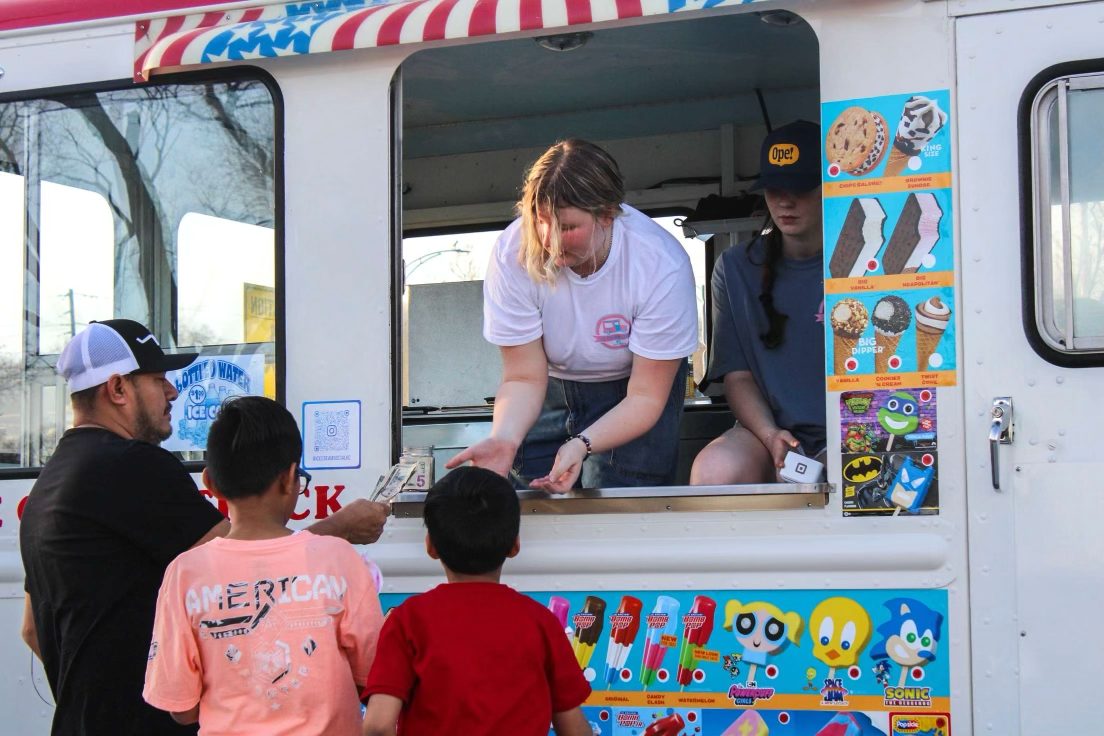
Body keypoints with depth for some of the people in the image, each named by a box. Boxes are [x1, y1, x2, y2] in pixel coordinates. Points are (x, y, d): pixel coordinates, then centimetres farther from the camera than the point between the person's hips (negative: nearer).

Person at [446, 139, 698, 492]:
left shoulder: (662, 267, -29)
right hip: (553, 386, 2)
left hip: (626, 387, -2)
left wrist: (581, 446, -41)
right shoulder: (513, 253, -25)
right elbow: (524, 378, -19)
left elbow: (645, 396, -23)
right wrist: (504, 438, -40)